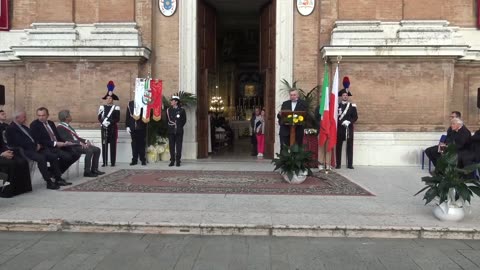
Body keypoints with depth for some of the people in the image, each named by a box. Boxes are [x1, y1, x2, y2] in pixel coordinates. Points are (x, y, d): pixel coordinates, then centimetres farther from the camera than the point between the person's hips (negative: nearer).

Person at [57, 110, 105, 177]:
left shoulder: (68, 126, 20)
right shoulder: (60, 128, -8)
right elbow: (67, 140, -20)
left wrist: (85, 141, 3)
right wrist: (80, 143, -25)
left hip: (78, 144, 9)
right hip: (71, 147, -9)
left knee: (97, 149, -2)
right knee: (89, 150, -31)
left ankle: (94, 169, 2)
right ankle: (87, 172, -25)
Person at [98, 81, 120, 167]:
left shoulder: (116, 108, 1)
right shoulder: (102, 107, 8)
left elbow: (117, 119, -6)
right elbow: (99, 118, 3)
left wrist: (110, 122, -20)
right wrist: (103, 122, -16)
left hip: (113, 128, -2)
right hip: (104, 128, 2)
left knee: (113, 145, 0)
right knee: (104, 145, 2)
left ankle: (113, 162, 5)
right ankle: (105, 162, 8)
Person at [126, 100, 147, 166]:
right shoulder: (130, 103, 8)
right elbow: (128, 115, 8)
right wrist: (127, 126, 3)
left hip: (141, 128, -2)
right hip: (133, 128, 3)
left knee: (142, 144, 3)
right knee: (134, 144, 7)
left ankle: (143, 160, 10)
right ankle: (134, 160, 14)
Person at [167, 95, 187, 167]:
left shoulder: (181, 110, 2)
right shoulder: (168, 110, 9)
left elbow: (184, 120, 6)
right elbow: (167, 120, 14)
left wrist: (179, 126, 2)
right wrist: (171, 126, 6)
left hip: (179, 131, -2)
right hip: (171, 131, 2)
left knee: (178, 146, -1)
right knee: (171, 146, 2)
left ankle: (178, 161, 4)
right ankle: (172, 160, 9)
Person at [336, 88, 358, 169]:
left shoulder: (352, 106, 11)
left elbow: (355, 117, 4)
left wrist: (349, 122, -13)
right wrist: (342, 122, -16)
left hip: (349, 128, 1)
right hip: (339, 128, -1)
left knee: (350, 146, 0)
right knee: (338, 146, -1)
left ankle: (350, 164, 5)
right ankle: (338, 164, 5)